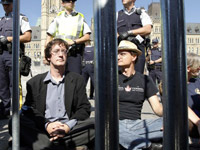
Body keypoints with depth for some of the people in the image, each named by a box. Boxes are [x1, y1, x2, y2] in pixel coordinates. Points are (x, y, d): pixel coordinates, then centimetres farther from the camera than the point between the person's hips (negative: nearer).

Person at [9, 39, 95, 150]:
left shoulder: (77, 80, 14)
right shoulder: (35, 82, 13)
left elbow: (84, 108, 5)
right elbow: (29, 109, 2)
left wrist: (68, 126, -14)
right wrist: (47, 125, -18)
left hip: (70, 128, 0)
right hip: (42, 129, 0)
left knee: (96, 124, -27)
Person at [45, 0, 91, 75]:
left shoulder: (80, 17, 13)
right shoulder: (58, 17, 15)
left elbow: (87, 37, 6)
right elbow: (49, 36, 13)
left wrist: (73, 42, -10)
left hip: (74, 54, -1)